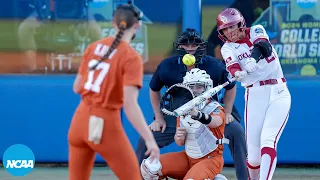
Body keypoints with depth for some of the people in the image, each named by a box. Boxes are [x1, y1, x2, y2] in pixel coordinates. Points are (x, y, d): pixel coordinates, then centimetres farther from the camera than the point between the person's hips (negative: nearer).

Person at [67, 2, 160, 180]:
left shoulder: (94, 47, 6)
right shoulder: (131, 58, -12)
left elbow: (77, 88, 12)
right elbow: (130, 105, -20)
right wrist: (149, 139, -21)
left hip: (80, 120, 6)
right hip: (105, 125, -6)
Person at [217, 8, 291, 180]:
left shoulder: (256, 31, 3)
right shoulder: (228, 48, 5)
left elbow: (263, 46, -20)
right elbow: (233, 68, -17)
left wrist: (254, 58, -43)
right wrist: (238, 74, -41)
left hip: (278, 93, -1)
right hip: (254, 96, 1)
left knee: (268, 141, -20)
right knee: (253, 153, -4)